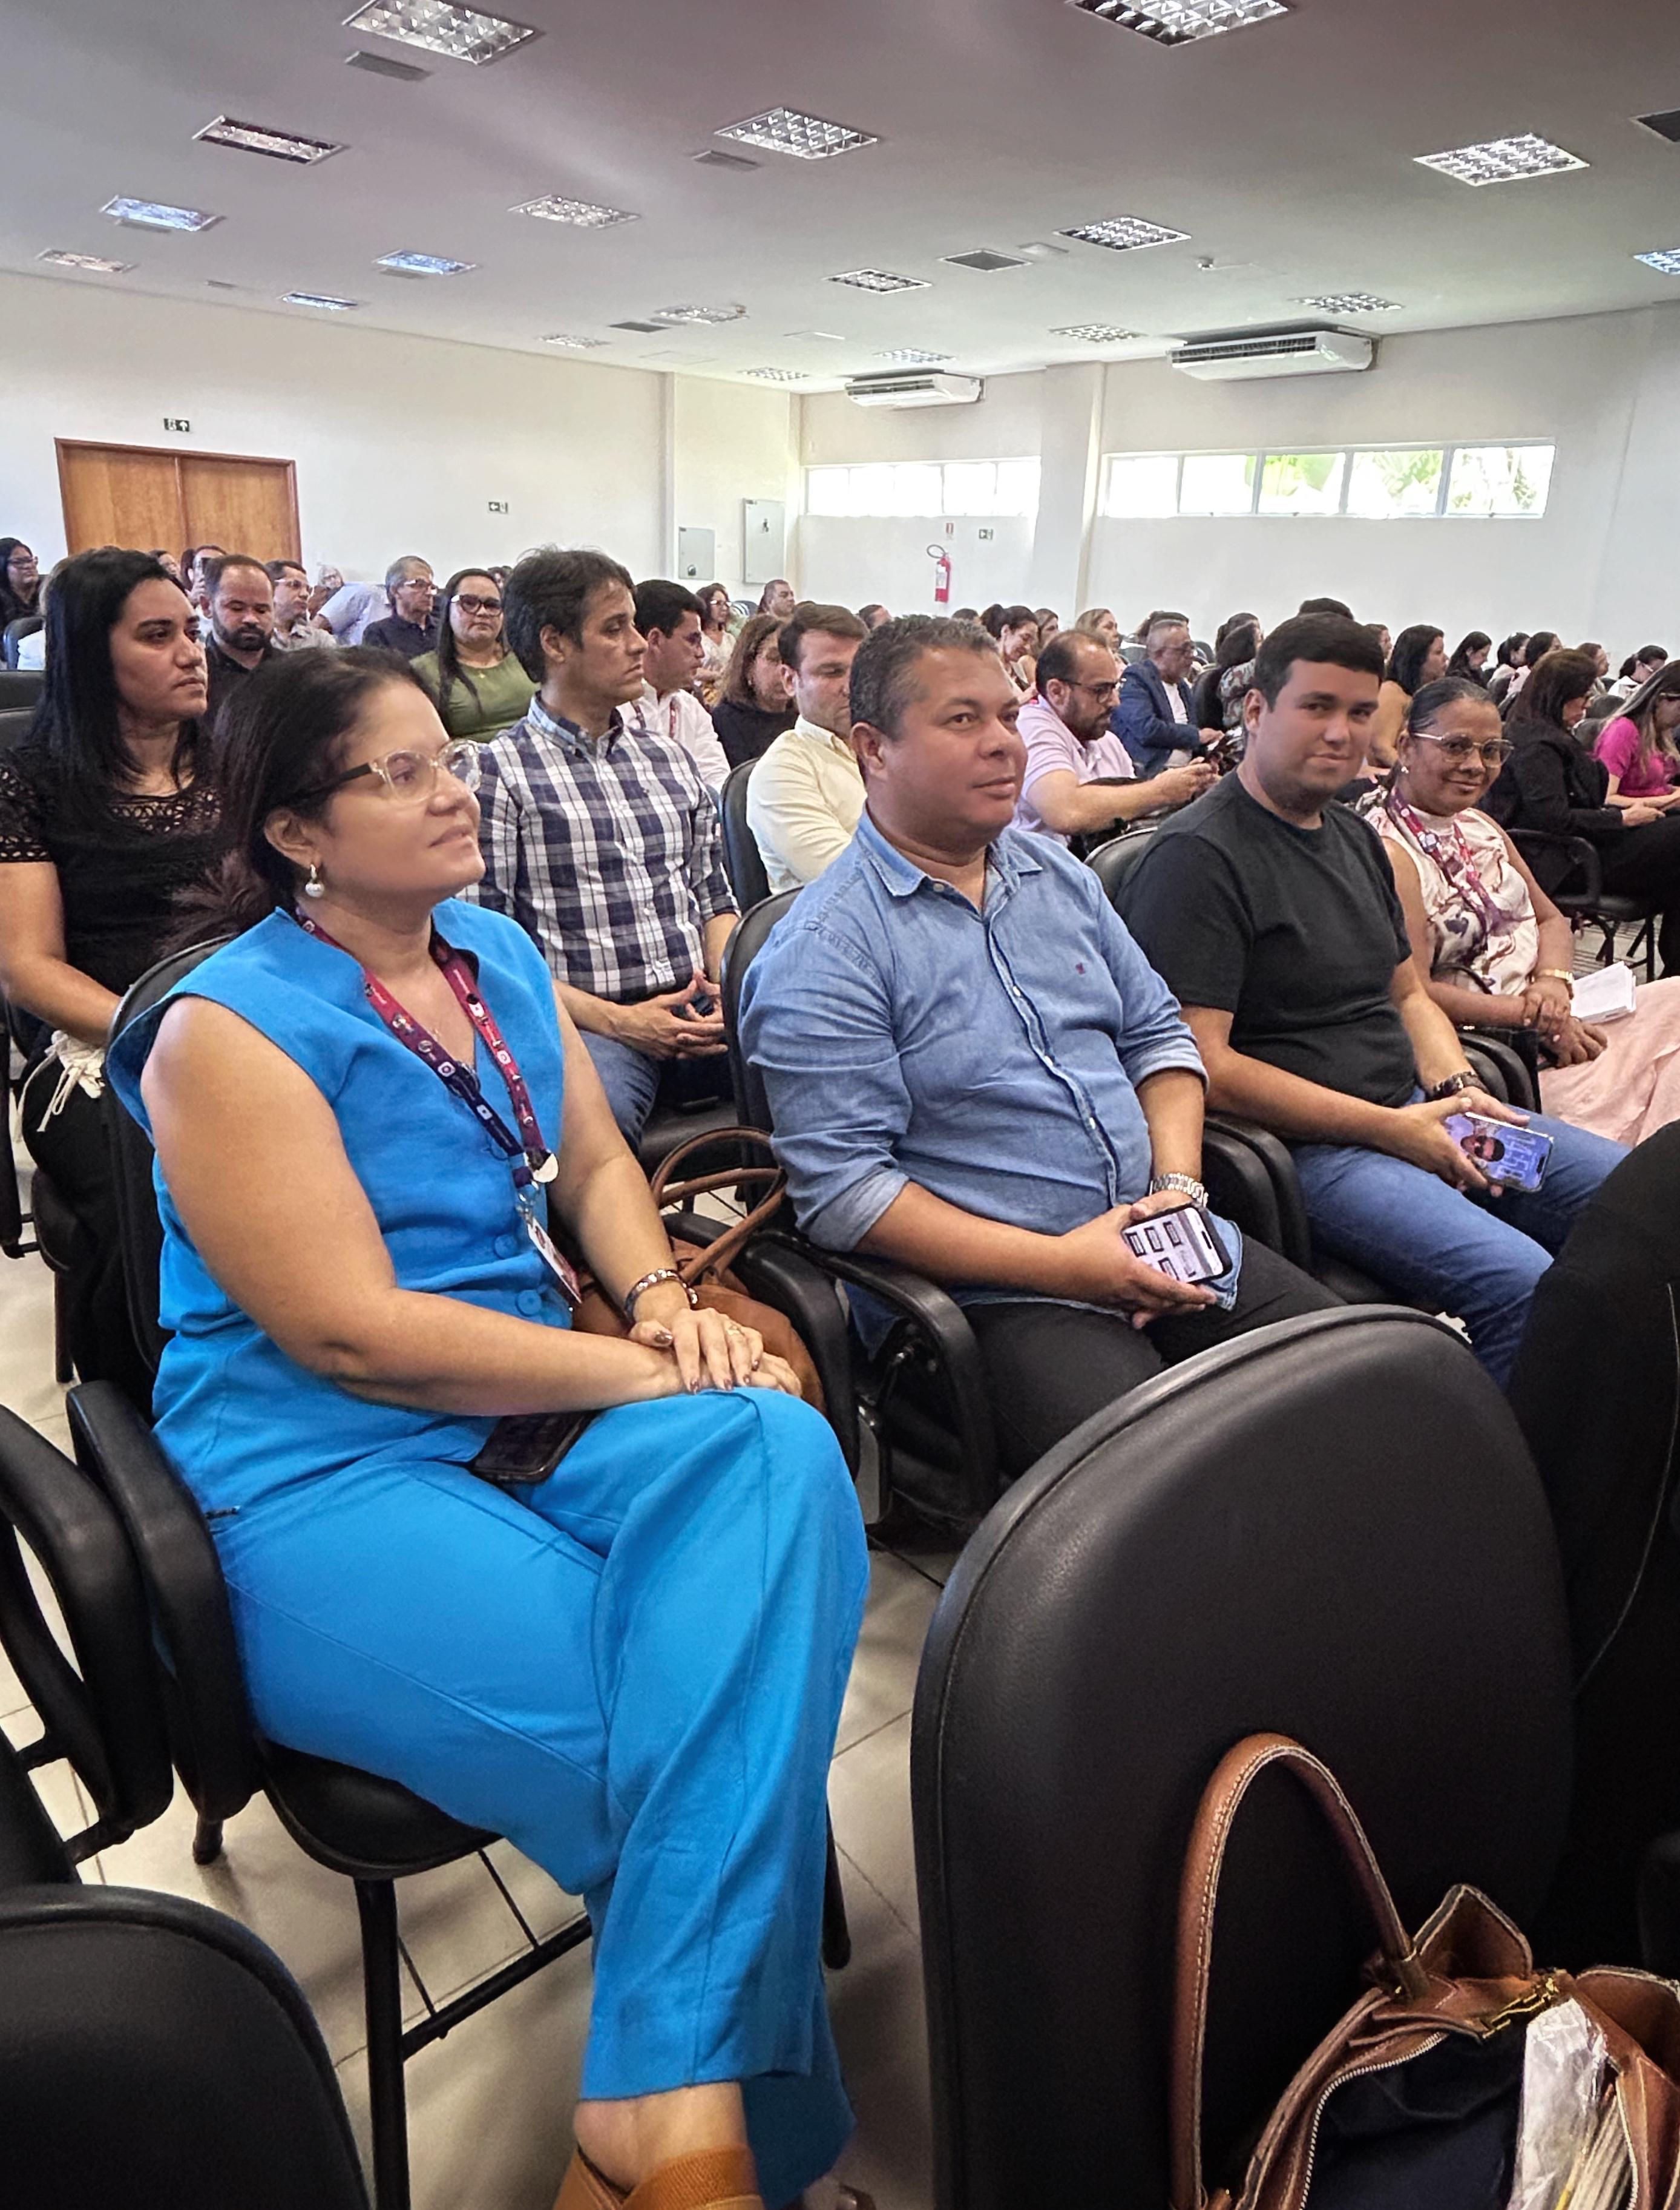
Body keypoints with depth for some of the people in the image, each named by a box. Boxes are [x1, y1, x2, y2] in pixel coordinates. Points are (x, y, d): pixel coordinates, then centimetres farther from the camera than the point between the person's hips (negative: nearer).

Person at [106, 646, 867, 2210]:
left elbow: (596, 1163, 16)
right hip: (317, 1481, -6)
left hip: (531, 1405, 6)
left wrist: (663, 1301, -6)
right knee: (676, 1721, -25)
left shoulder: (499, 955, 12)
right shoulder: (230, 1027, -10)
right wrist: (642, 1374, -17)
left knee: (775, 1455, -27)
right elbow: (351, 1333, -17)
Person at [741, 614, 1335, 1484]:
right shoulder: (823, 951, -10)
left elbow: (1157, 1032, 19)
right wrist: (1059, 1264, -18)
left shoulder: (1058, 873, 14)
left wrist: (1179, 1182, 0)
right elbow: (840, 1189, -16)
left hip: (1170, 1249, 7)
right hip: (1007, 1296, -7)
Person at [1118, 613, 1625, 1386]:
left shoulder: (1354, 837, 18)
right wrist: (1392, 1130, -16)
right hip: (1302, 1144, -9)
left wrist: (1456, 1089, 2)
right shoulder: (1196, 856, -12)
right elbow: (1202, 1065, -19)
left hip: (1413, 1112, 9)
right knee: (1518, 1284, -27)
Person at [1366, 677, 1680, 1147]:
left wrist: (1552, 981, -6)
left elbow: (1552, 920, 17)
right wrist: (1536, 1017, -17)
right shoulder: (1388, 851, -16)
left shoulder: (1479, 825, 13)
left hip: (1550, 1021, 9)